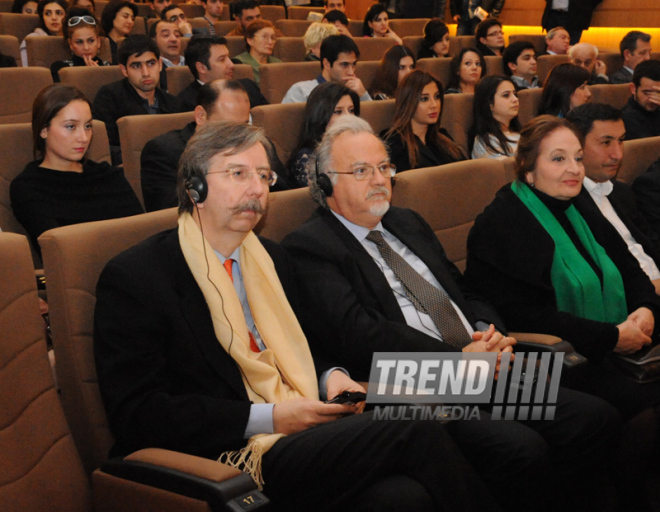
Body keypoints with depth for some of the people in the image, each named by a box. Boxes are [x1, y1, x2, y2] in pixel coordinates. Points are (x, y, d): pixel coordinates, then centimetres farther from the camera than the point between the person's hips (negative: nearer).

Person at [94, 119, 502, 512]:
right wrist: (265, 418, -15)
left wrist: (330, 378, 5)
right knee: (415, 429, -24)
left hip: (306, 433, 6)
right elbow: (135, 414, -11)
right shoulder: (132, 278, -4)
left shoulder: (271, 258, 19)